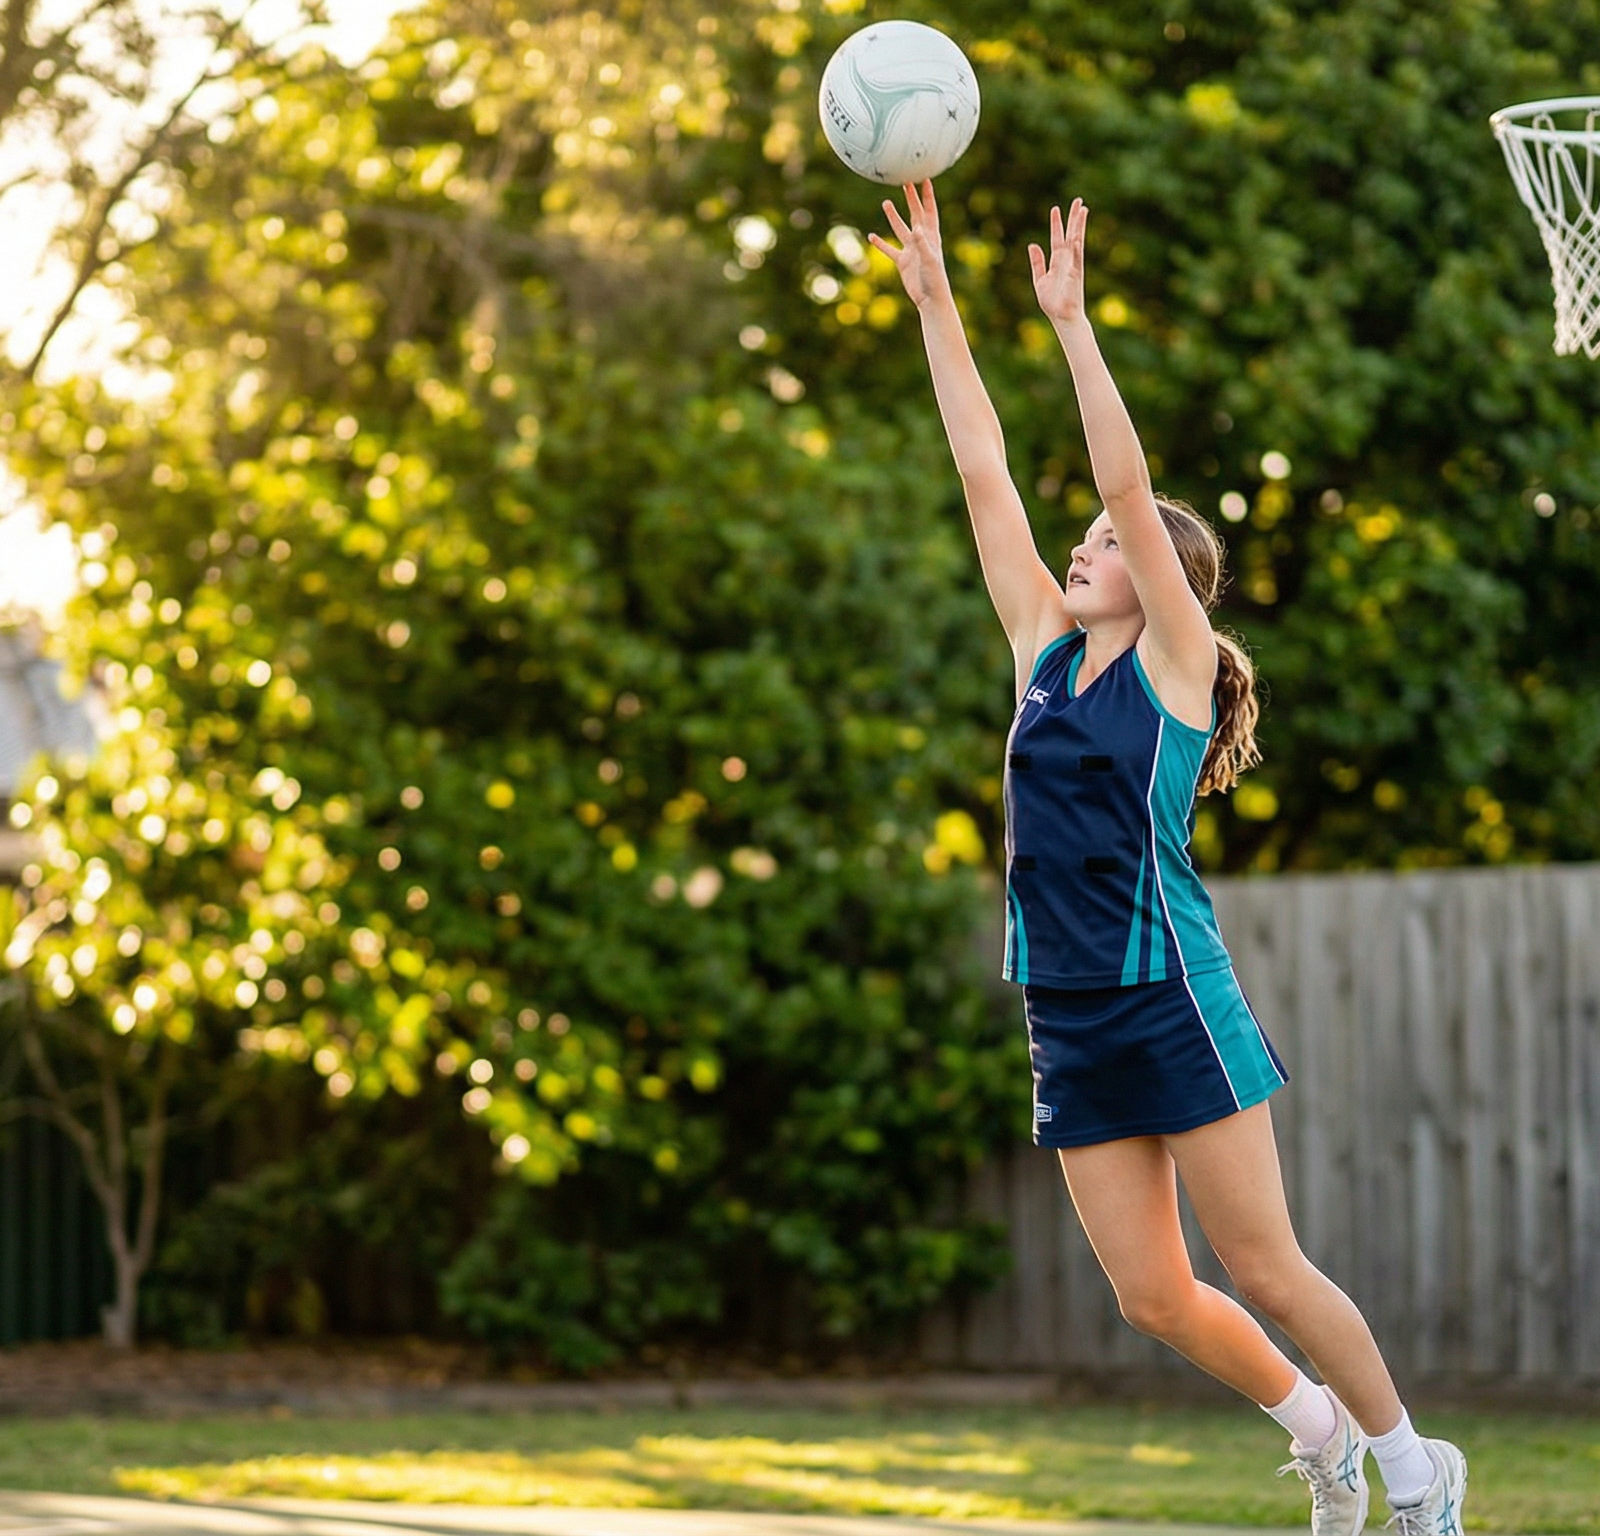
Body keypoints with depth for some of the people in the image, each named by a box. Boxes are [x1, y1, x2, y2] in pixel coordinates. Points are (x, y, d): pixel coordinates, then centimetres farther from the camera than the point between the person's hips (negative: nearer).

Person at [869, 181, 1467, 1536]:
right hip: (1072, 1017, 6)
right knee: (1153, 1296, 7)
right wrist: (934, 305, 6)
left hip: (1174, 1002, -6)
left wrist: (1071, 323, -18)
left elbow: (1128, 483, -14)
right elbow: (985, 476, 9)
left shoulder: (1174, 660, -3)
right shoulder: (1047, 652, 11)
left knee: (1261, 1266, -1)